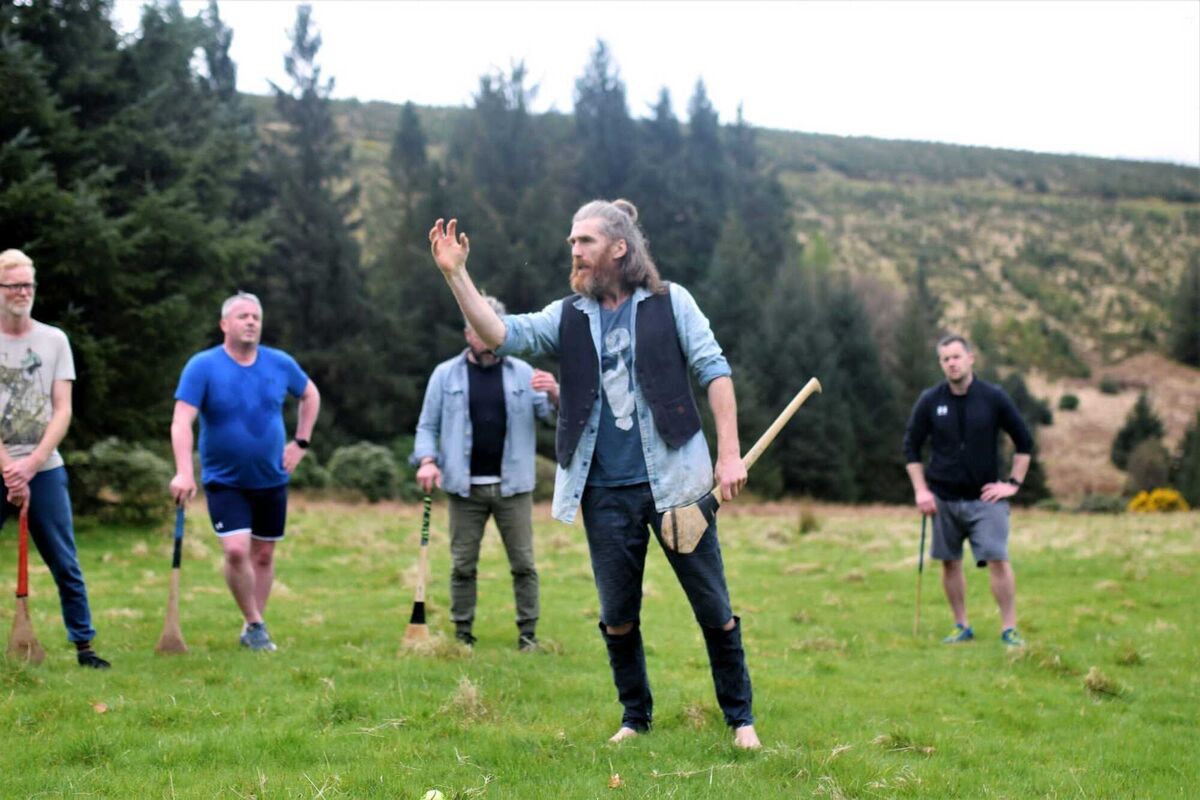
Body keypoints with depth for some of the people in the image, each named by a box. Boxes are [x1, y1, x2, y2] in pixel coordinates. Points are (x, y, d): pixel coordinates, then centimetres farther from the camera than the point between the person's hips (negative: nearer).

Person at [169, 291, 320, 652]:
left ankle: (253, 630, 23)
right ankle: (255, 623, 3)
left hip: (271, 479, 4)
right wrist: (184, 472, -35)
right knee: (236, 551, -17)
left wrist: (301, 442, 6)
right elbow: (181, 421, -21)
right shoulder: (203, 366, -12)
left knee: (263, 555, 9)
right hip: (224, 481, -3)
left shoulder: (280, 364, -2)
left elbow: (310, 395, 18)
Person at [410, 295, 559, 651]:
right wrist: (427, 460, -11)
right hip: (466, 487, 0)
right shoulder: (446, 374, 4)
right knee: (463, 565, 5)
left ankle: (528, 634, 9)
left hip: (512, 487, 0)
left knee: (523, 563, 1)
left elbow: (553, 415, 2)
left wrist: (555, 394, -20)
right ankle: (462, 635, 13)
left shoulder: (522, 372, 6)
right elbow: (428, 425, 6)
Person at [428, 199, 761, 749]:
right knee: (617, 617, 10)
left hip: (673, 481, -3)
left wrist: (730, 453, -10)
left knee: (713, 607, 3)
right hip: (605, 493, 3)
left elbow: (714, 371, -1)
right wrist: (455, 275, -20)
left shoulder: (670, 303, 1)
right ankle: (635, 717, 28)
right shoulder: (568, 316, 8)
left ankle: (740, 717, 18)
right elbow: (499, 334, -7)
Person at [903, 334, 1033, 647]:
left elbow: (1024, 442, 5)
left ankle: (1009, 629, -2)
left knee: (998, 560, -11)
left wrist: (1013, 483, 0)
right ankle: (962, 627, 19)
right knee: (950, 562, 6)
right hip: (944, 498, 2)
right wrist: (921, 490, 0)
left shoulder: (993, 397, -4)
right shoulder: (930, 401, -1)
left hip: (985, 497, -2)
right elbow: (911, 447, 7)